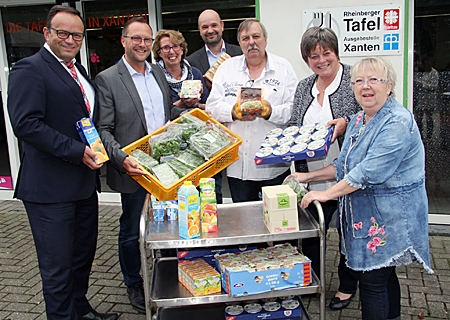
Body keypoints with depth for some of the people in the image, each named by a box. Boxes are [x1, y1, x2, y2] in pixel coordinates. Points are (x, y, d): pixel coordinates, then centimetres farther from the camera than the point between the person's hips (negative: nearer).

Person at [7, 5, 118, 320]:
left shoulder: (79, 72, 15)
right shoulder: (29, 69, -12)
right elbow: (26, 124, -23)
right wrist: (77, 151, -23)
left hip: (84, 183, 9)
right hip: (50, 189, -9)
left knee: (84, 255, 22)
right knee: (58, 267, 3)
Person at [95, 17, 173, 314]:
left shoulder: (158, 73, 11)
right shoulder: (107, 79, -7)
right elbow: (103, 129, -11)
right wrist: (122, 159, -25)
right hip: (134, 168, -5)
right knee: (132, 231, 10)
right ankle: (133, 284, 31)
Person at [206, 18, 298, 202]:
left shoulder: (283, 68, 5)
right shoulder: (227, 68, 11)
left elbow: (294, 109, -4)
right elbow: (212, 106, 3)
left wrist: (271, 111, -22)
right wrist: (232, 112, -16)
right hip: (238, 164, 2)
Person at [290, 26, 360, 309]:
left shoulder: (355, 78, -6)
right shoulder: (303, 87, 11)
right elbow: (294, 126, 16)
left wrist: (347, 122, -25)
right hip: (313, 178, 5)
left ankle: (347, 286, 32)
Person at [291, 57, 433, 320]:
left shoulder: (398, 122, -20)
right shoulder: (358, 120, 10)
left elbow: (369, 172, -26)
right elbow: (344, 165, 17)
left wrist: (327, 194, -21)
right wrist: (309, 177, 9)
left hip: (388, 217, -8)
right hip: (365, 214, 8)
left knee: (372, 280, -1)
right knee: (383, 275, 20)